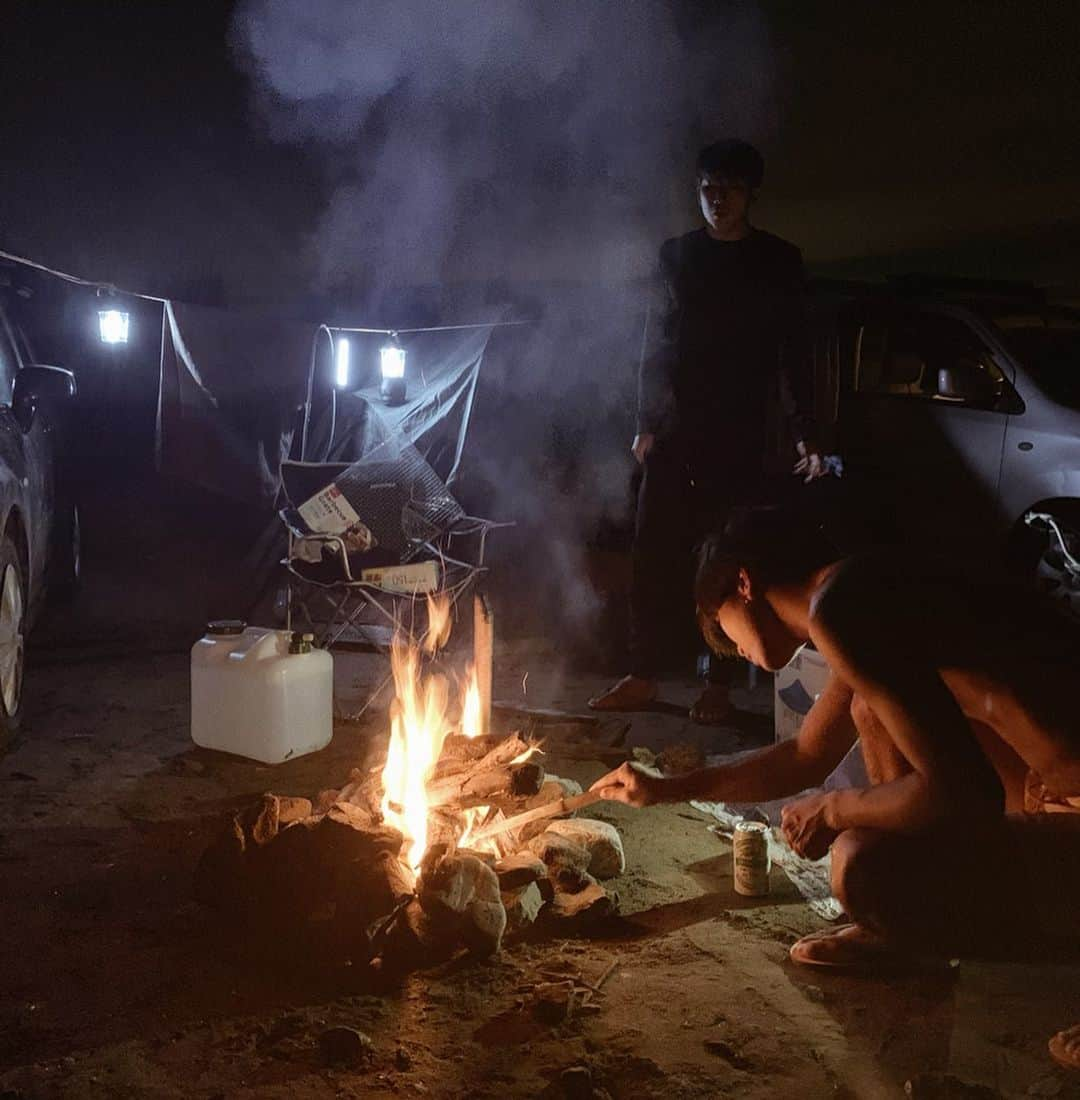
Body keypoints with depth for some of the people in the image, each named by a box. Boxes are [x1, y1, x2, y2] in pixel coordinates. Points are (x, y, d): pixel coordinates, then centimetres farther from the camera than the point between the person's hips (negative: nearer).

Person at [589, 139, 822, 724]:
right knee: (655, 554, 1)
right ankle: (642, 676, 8)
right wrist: (647, 423, 9)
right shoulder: (676, 254, 12)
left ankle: (719, 683, 8)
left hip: (736, 436, -3)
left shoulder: (778, 261, 4)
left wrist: (804, 434, -8)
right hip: (672, 432, 3)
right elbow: (657, 343, 13)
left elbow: (792, 354, 1)